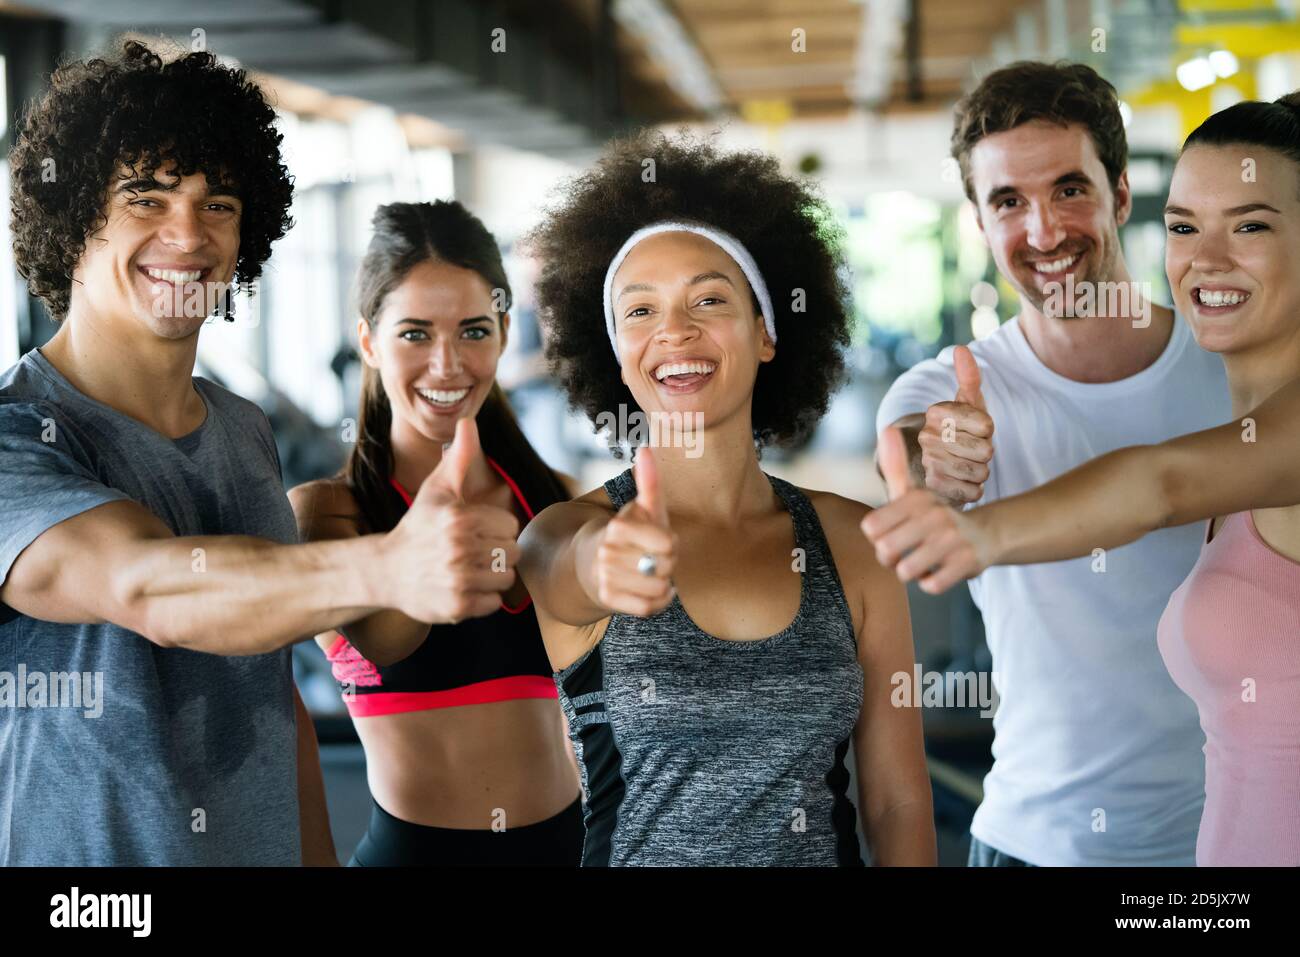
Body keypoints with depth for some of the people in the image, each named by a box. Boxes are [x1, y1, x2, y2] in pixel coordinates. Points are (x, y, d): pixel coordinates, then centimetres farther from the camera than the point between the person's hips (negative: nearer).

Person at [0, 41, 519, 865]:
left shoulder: (247, 433, 4)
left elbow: (273, 683, 10)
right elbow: (149, 588, -36)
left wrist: (320, 856, 5)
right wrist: (387, 568, -50)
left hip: (261, 845, 6)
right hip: (67, 857, -6)